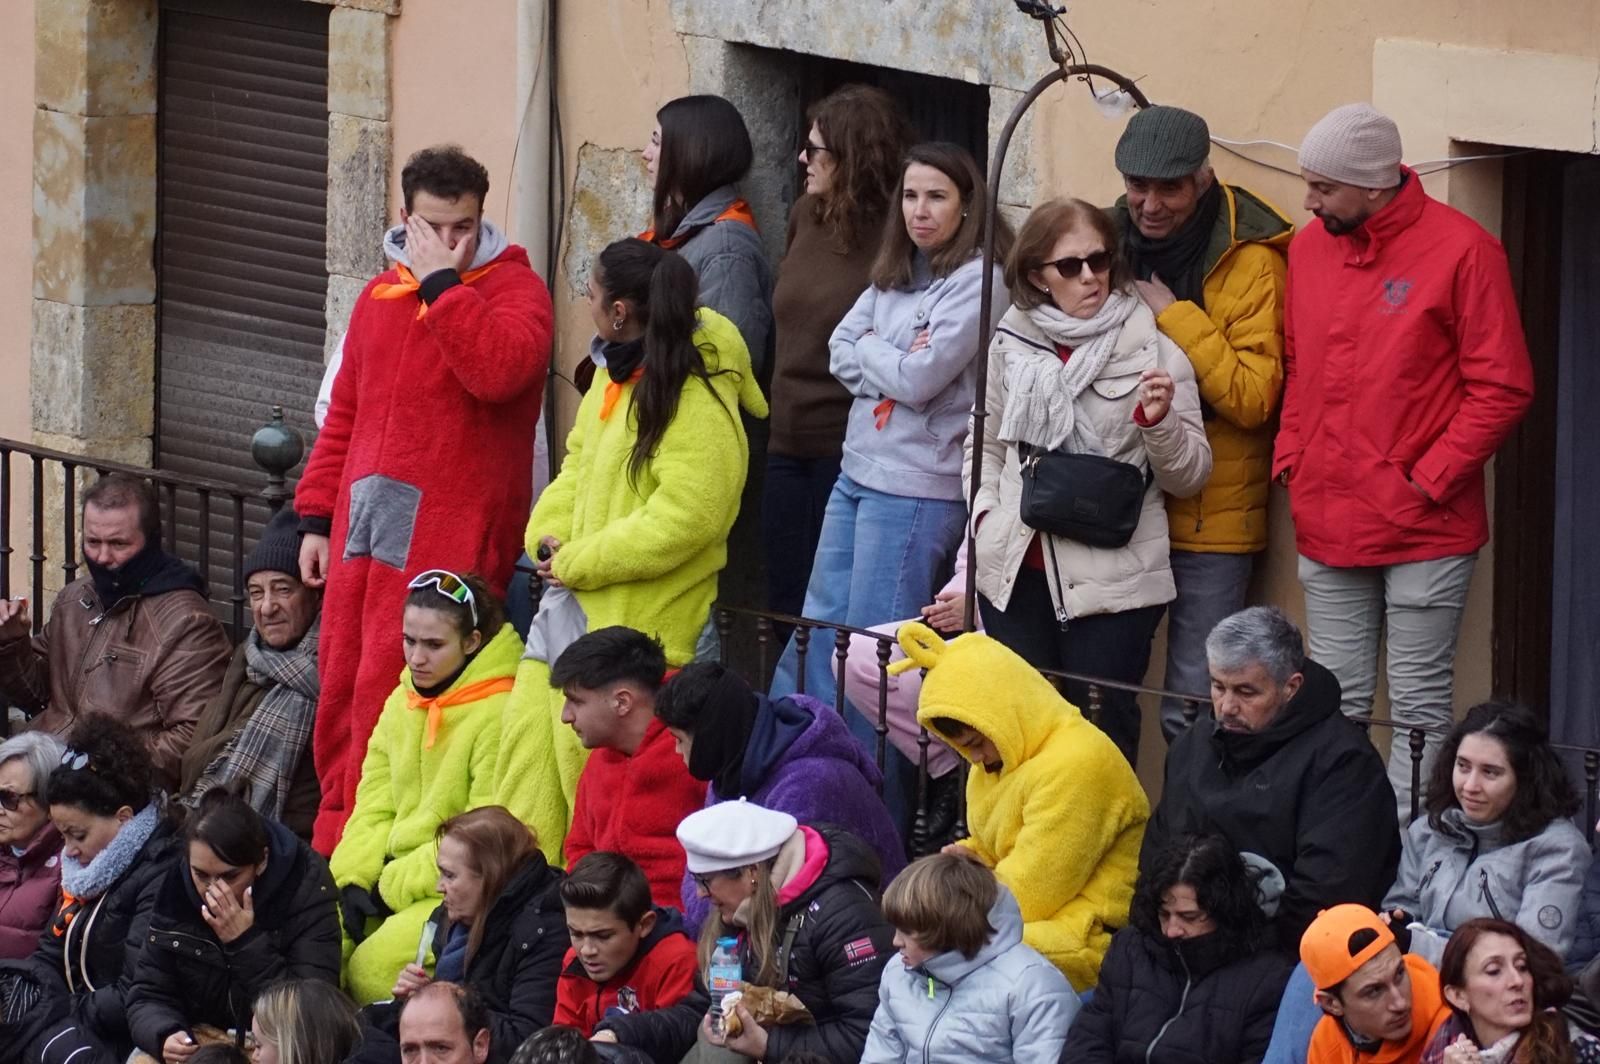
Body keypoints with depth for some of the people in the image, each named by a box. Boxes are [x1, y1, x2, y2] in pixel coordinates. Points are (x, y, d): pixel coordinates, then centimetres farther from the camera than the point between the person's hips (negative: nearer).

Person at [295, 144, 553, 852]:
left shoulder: (514, 287, 0)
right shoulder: (381, 295, 19)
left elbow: (498, 369, -22)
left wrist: (443, 281, -15)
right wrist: (317, 517, 19)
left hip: (448, 538, -6)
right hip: (364, 523, 6)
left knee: (388, 692, -11)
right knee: (341, 685, 6)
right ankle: (335, 844, 14)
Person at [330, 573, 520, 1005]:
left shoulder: (500, 712, -13)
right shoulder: (402, 703, 14)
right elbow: (374, 808, 13)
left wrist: (392, 888, -13)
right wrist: (352, 883, -5)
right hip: (390, 878, 7)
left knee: (372, 967, -28)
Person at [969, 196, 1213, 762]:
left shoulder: (1152, 351, -4)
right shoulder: (1011, 344, 6)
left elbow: (1189, 476, -2)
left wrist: (1159, 422, -21)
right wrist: (987, 514, 5)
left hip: (1111, 582, -4)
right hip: (1015, 572, 4)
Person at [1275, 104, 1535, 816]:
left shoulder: (1461, 250, -10)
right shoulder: (1309, 246, 7)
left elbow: (1502, 389, -9)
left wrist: (1429, 480, -12)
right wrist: (1290, 458, 4)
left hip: (1425, 529, -5)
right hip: (1327, 525, 5)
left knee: (1419, 709, -1)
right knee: (1336, 706, 9)